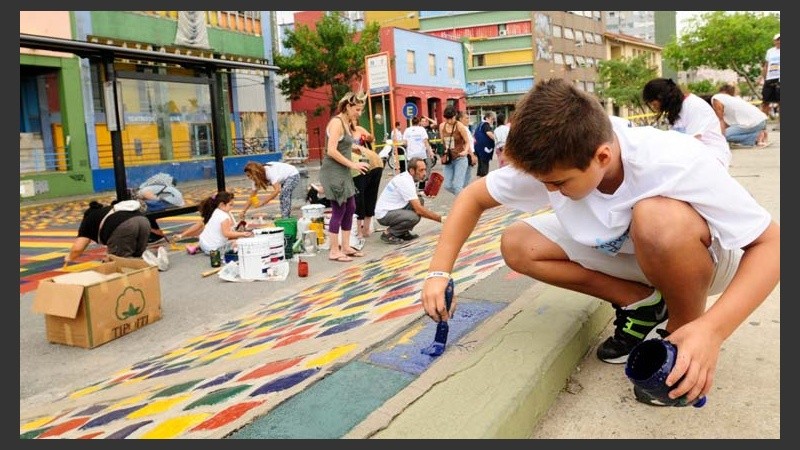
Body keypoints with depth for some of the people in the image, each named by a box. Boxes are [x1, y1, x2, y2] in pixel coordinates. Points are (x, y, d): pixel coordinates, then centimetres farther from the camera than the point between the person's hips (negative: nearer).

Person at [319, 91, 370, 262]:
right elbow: (331, 151, -22)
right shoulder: (337, 122, -15)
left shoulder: (347, 123, 13)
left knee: (350, 208, 12)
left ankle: (345, 247, 21)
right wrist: (353, 164, -20)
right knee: (339, 210, -4)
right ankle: (334, 251, 5)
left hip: (343, 172, 10)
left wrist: (352, 146, 7)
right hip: (333, 172, -10)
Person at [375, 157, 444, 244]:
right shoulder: (406, 182, -23)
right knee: (414, 217, -30)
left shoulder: (406, 177, 5)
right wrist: (440, 218, -21)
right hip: (384, 214, -10)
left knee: (420, 201, 3)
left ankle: (403, 233, 7)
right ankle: (388, 234, -8)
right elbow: (419, 210, -26)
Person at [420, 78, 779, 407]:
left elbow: (771, 243, -29)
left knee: (658, 217, -38)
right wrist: (439, 272, -22)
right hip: (622, 255, 5)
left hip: (705, 257, -5)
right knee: (517, 246, -14)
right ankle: (643, 304, 1)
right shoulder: (551, 161, -23)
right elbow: (474, 197, -12)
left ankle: (685, 329, -10)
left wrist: (713, 330, -42)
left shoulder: (676, 164, -35)